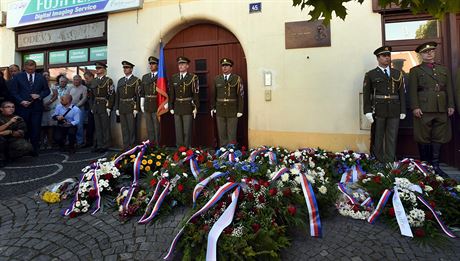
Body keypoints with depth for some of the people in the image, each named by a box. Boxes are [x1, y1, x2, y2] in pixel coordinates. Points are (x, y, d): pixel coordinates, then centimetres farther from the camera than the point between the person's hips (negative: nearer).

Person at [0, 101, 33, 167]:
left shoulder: (19, 119, 6)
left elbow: (21, 133, -4)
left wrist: (10, 132, -23)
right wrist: (10, 122, -22)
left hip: (13, 141, 1)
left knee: (27, 147, -28)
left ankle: (7, 156, -1)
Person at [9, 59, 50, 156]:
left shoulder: (41, 77, 9)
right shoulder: (18, 77, 6)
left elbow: (47, 90, 10)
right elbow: (13, 91, 3)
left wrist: (39, 95, -8)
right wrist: (21, 101, -10)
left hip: (36, 107, 0)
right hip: (23, 107, 0)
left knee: (35, 129, 1)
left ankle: (35, 150, 8)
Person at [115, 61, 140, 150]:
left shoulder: (136, 80, -2)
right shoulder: (120, 81, 16)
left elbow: (138, 95, -8)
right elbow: (117, 95, 15)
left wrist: (136, 109, -14)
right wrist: (117, 108, 8)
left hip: (131, 108, -5)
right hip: (122, 108, 5)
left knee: (132, 128, -2)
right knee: (124, 128, 9)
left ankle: (132, 147, 8)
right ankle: (125, 147, 17)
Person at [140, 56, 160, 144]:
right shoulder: (145, 77, 14)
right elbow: (142, 92, 14)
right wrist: (142, 104, 11)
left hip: (157, 105, -5)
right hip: (147, 105, 5)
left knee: (157, 127, -1)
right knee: (149, 127, 11)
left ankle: (157, 144, 7)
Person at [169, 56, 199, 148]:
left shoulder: (193, 77, -4)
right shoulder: (173, 78, 8)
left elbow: (196, 94, -5)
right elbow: (171, 94, 9)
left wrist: (196, 108, -9)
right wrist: (171, 107, 6)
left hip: (188, 107, -4)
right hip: (177, 107, 4)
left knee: (187, 130, 0)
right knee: (178, 130, 10)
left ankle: (187, 148, 11)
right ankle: (179, 148, 21)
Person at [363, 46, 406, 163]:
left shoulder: (398, 74, 14)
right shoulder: (370, 74, 4)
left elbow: (402, 93, 11)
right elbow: (366, 94, -1)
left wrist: (403, 110, 5)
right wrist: (368, 111, -9)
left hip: (394, 111, 3)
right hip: (378, 111, -2)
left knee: (392, 138, 3)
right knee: (378, 138, 3)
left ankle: (390, 162, 10)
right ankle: (379, 162, 12)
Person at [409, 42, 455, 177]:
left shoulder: (444, 69, 20)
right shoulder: (415, 71, 7)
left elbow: (449, 89, 16)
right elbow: (413, 91, -2)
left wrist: (451, 105, 7)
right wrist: (415, 107, -11)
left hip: (441, 110, 4)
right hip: (424, 109, -4)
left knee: (438, 138, 5)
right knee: (424, 138, -1)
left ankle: (435, 165, 12)